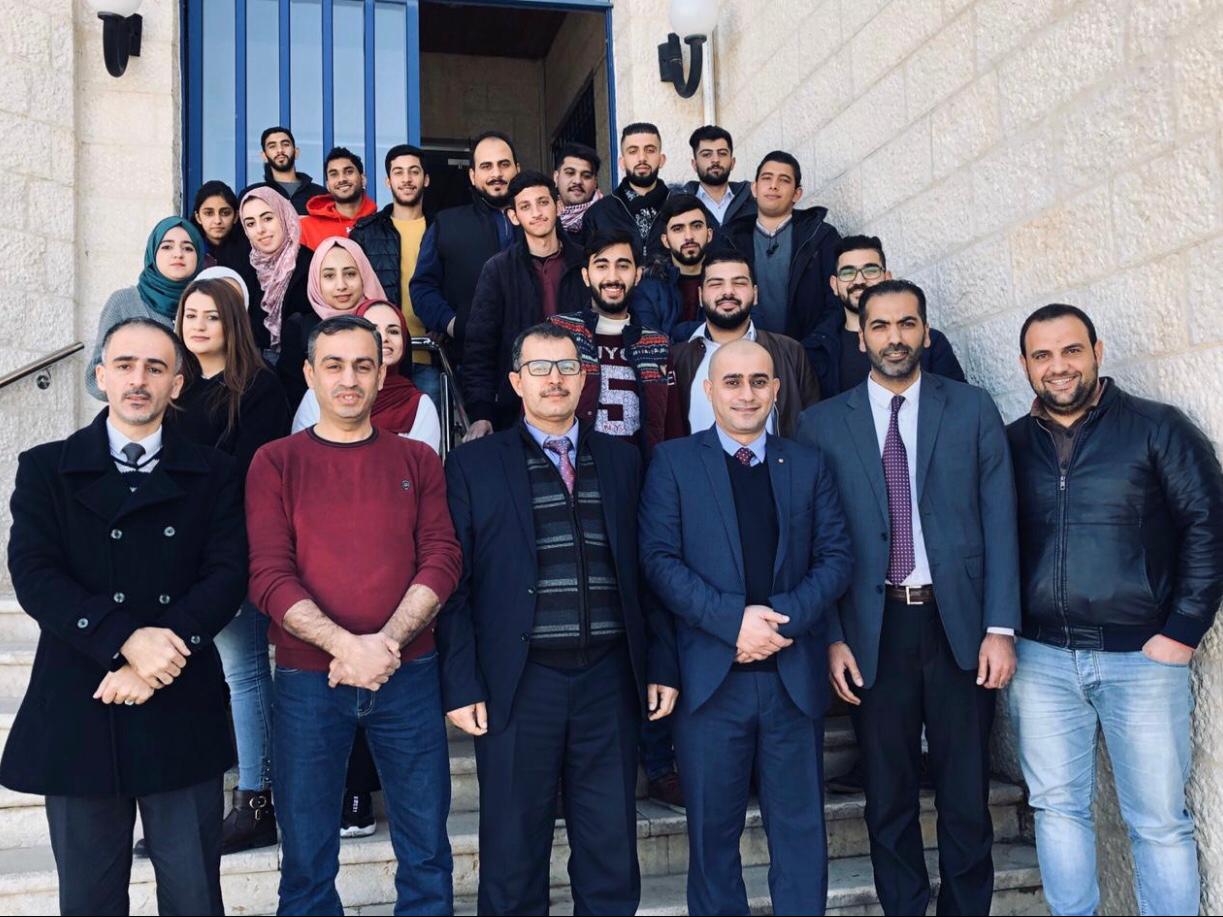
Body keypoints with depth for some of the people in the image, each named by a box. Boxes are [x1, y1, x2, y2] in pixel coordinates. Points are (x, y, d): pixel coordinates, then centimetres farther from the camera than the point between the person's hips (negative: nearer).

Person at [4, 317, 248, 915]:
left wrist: (161, 653, -17)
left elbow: (226, 575, -4)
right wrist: (126, 639, -20)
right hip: (79, 713, 0)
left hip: (183, 714, 0)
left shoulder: (212, 475, 7)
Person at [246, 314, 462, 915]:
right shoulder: (275, 463, 2)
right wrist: (347, 646, -19)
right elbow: (269, 575, -6)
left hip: (408, 677, 1)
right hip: (308, 679, -1)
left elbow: (442, 560, -2)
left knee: (426, 850, 9)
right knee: (307, 857, 10)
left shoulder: (417, 461, 7)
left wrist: (384, 643, -16)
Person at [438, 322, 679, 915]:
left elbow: (646, 571, 11)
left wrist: (662, 665, 6)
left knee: (612, 852, 10)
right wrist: (462, 686, -6)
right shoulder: (473, 466, 1)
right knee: (514, 850, 9)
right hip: (519, 684, -2)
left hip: (608, 680, 3)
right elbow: (454, 585, -1)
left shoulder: (622, 461, 10)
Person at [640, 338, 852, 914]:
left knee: (801, 828, 9)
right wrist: (733, 620, -16)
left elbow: (835, 557, 4)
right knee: (712, 829, 9)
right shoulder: (674, 462, 3)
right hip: (711, 674, -2)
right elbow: (659, 560, -6)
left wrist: (785, 616, -12)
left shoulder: (808, 466, 11)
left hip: (794, 673, 2)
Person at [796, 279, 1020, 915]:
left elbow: (1000, 523, 2)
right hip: (875, 630, 0)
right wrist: (832, 637, -4)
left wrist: (1000, 628, -4)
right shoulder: (822, 423, 4)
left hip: (959, 625, 0)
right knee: (888, 798, 10)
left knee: (966, 796, 8)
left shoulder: (973, 409, 6)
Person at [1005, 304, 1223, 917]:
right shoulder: (1010, 445, 7)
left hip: (1143, 658, -3)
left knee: (1159, 822, 5)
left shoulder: (1158, 428, -1)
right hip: (1041, 659, 3)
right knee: (1057, 807, 11)